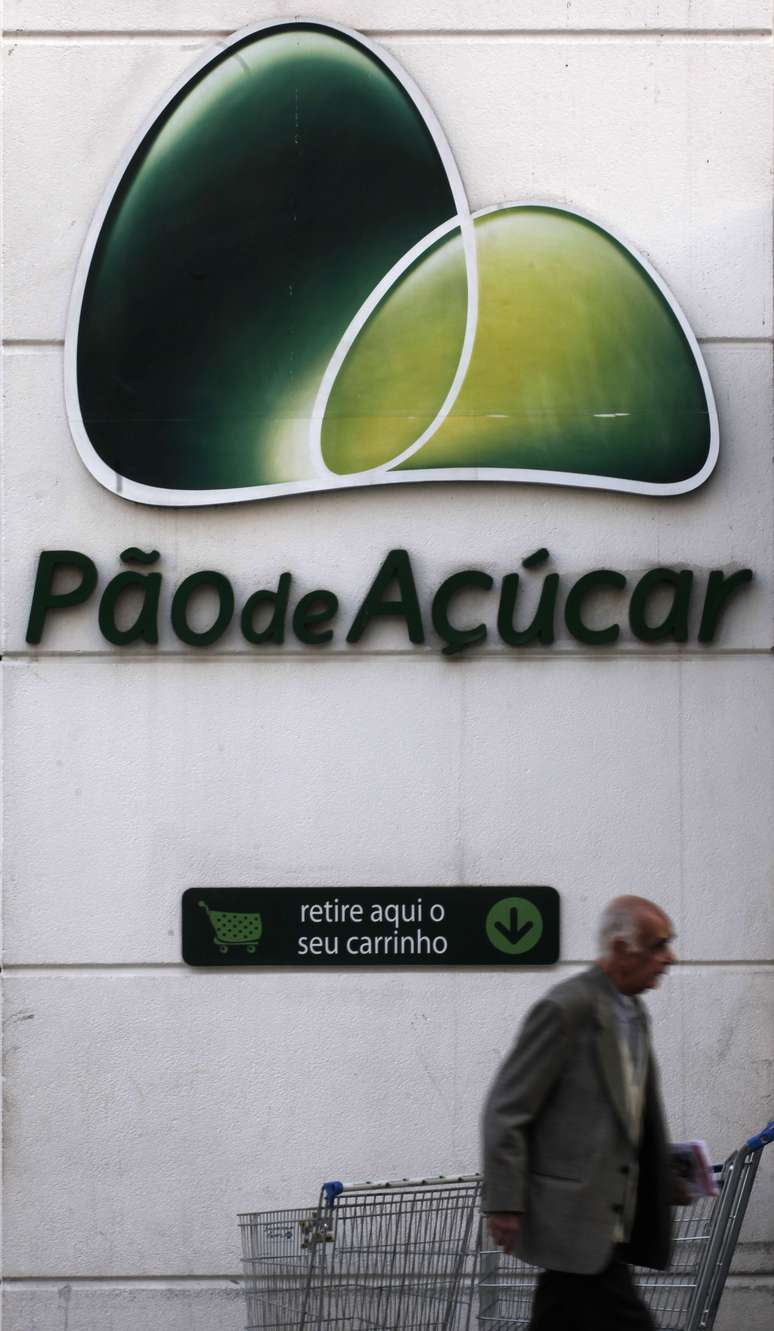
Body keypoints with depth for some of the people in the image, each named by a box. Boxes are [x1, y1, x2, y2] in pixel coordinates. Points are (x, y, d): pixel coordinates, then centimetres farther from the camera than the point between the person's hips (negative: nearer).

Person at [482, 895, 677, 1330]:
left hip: (610, 1219, 9)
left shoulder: (633, 1013, 14)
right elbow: (506, 1111, -14)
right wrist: (504, 1205, -16)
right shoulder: (567, 1009, -14)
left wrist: (665, 1172, 13)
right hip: (574, 1216, -9)